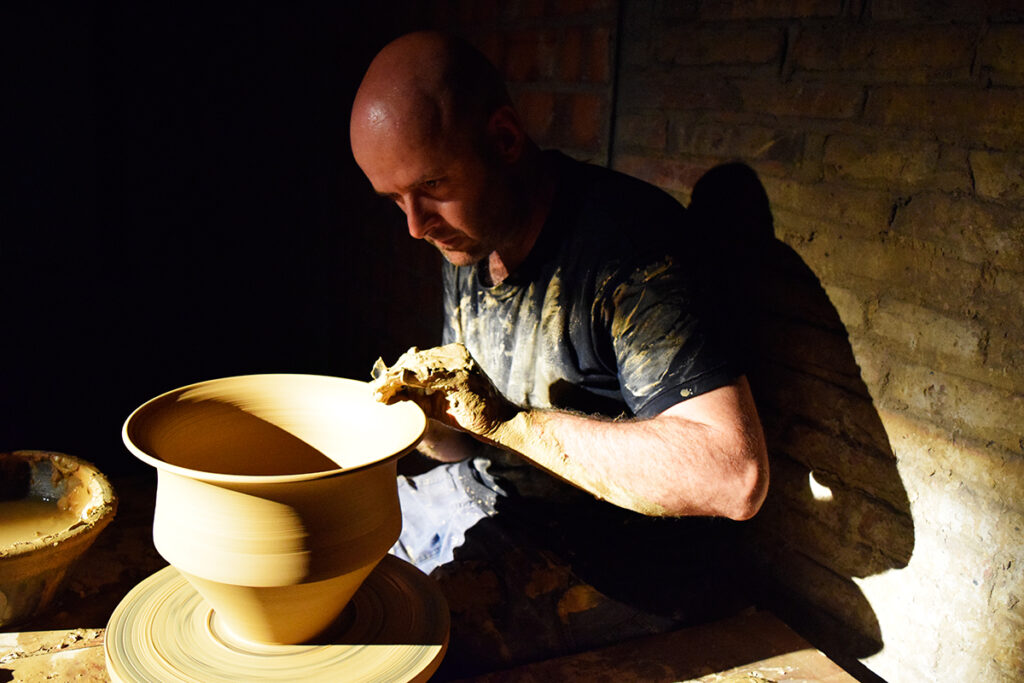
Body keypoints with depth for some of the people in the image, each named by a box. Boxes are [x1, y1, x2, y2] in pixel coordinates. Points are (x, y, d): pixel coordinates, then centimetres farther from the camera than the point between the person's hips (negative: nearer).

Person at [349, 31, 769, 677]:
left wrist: (509, 421, -27)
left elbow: (736, 478, -31)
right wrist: (426, 419, -14)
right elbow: (470, 441, 11)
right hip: (482, 501, 8)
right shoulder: (469, 242, 3)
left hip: (607, 555, -7)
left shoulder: (624, 241, -23)